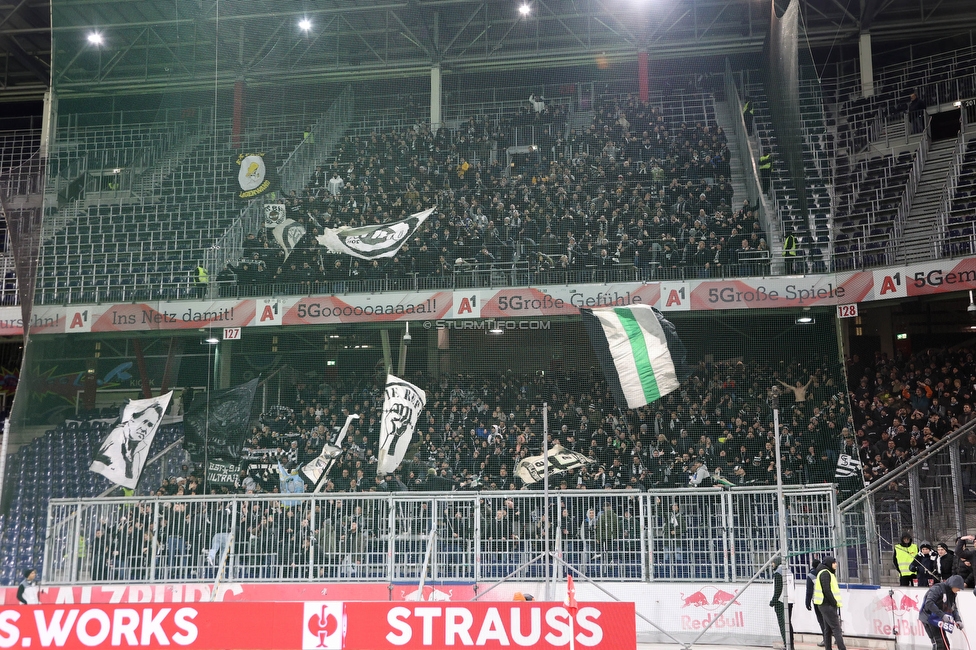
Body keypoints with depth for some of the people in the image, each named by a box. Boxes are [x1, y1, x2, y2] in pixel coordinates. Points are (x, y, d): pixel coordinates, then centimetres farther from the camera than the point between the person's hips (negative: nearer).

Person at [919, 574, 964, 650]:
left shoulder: (951, 593, 8)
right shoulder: (937, 588, -19)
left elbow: (954, 609, 13)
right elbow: (929, 603, -30)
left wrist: (958, 620, -6)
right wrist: (942, 615, -34)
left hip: (938, 620, 9)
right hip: (928, 617, -9)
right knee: (939, 643, -15)